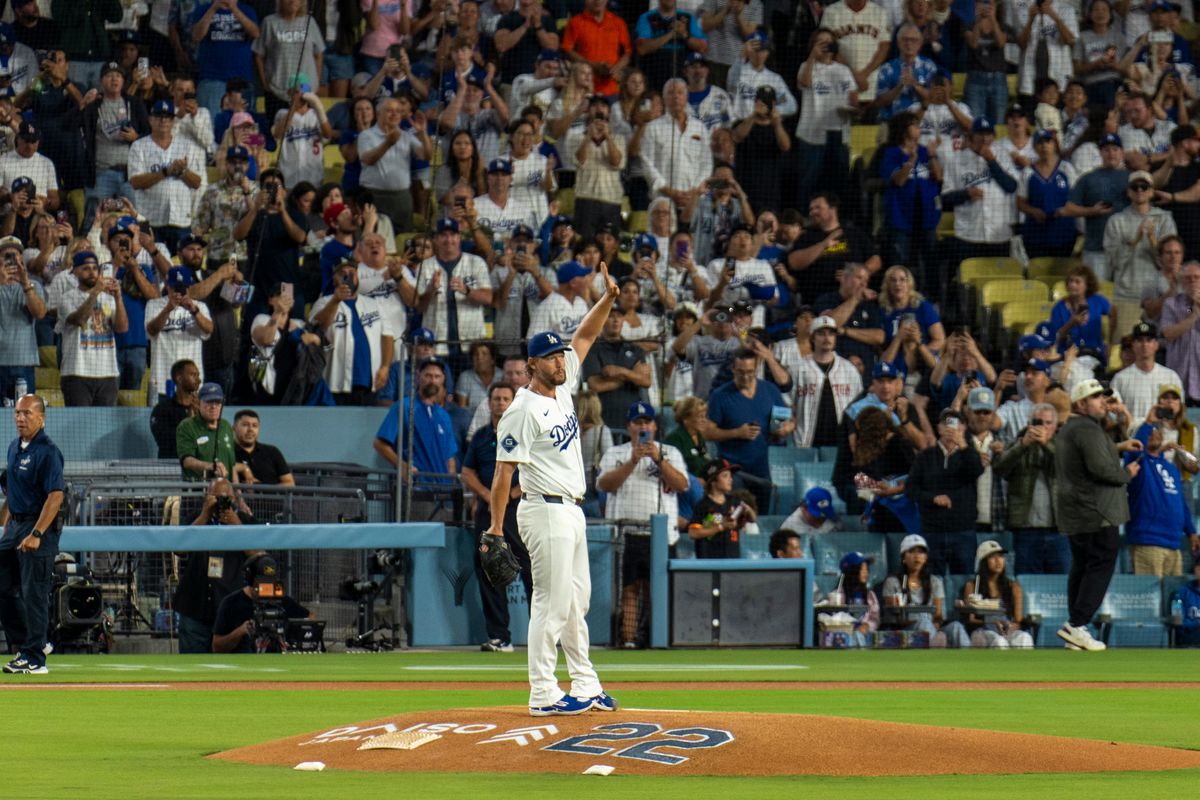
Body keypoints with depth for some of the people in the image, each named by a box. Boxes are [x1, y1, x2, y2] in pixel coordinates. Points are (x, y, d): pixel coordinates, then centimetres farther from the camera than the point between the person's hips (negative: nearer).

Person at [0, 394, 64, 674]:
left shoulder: (47, 451, -15)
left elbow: (56, 496, -21)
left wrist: (36, 534, -26)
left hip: (38, 527, -9)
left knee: (33, 593, -7)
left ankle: (35, 659, -4)